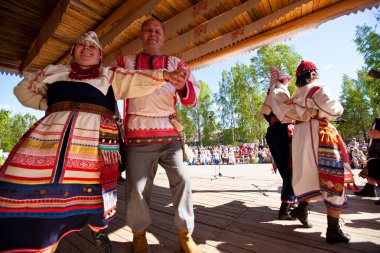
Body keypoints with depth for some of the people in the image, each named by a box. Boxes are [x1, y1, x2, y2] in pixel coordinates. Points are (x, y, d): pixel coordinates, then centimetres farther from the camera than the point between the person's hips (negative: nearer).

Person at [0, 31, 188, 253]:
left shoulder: (110, 75, 16)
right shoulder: (54, 71, 25)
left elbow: (136, 80, 2)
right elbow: (23, 89, 34)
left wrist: (164, 75, -13)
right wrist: (45, 105, 14)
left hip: (95, 137, -2)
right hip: (51, 133, 3)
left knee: (94, 187, -4)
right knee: (41, 186, -7)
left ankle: (99, 230, 23)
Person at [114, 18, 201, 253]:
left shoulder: (176, 63, 14)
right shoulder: (125, 61, 16)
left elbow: (193, 96, 4)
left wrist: (183, 87, -19)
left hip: (170, 134, 1)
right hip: (138, 135, 0)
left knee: (182, 180, -5)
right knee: (137, 186, 2)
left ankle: (186, 234, 17)